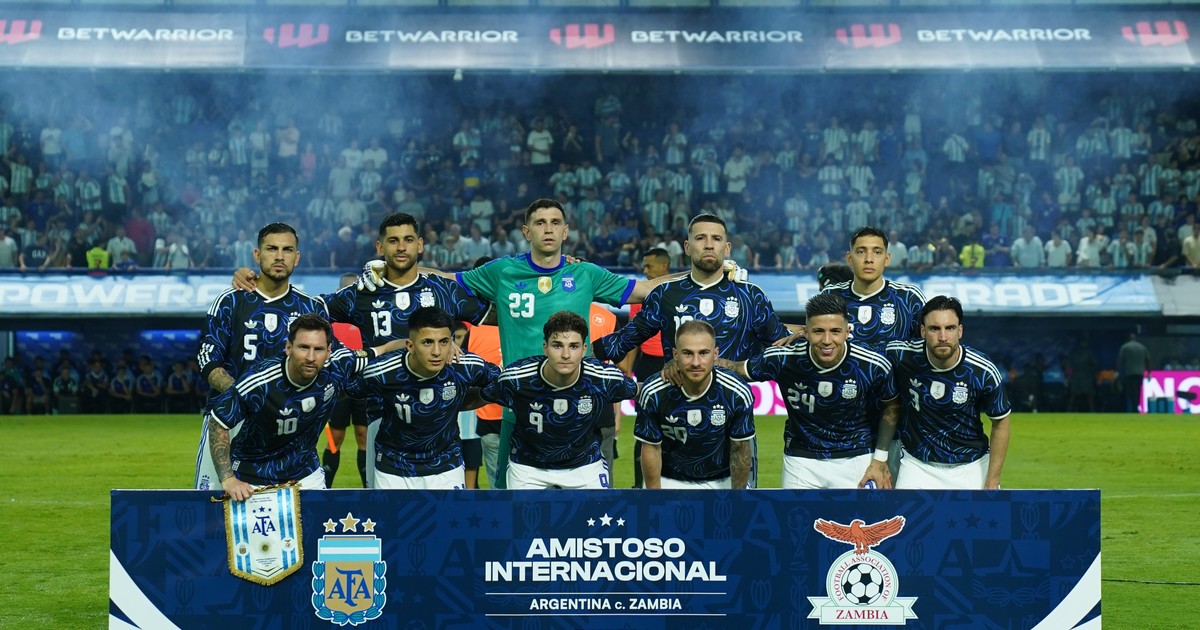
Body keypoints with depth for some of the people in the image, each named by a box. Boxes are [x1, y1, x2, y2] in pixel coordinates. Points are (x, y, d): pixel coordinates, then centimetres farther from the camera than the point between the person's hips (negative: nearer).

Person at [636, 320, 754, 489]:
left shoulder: (737, 393, -20)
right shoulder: (653, 393, -21)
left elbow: (740, 450, -7)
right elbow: (651, 449, -9)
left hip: (721, 481, 0)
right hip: (669, 481, 0)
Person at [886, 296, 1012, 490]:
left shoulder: (983, 372, -17)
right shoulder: (902, 356, -16)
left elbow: (1001, 422, -3)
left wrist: (992, 481, -3)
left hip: (971, 466, 0)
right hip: (917, 464, 0)